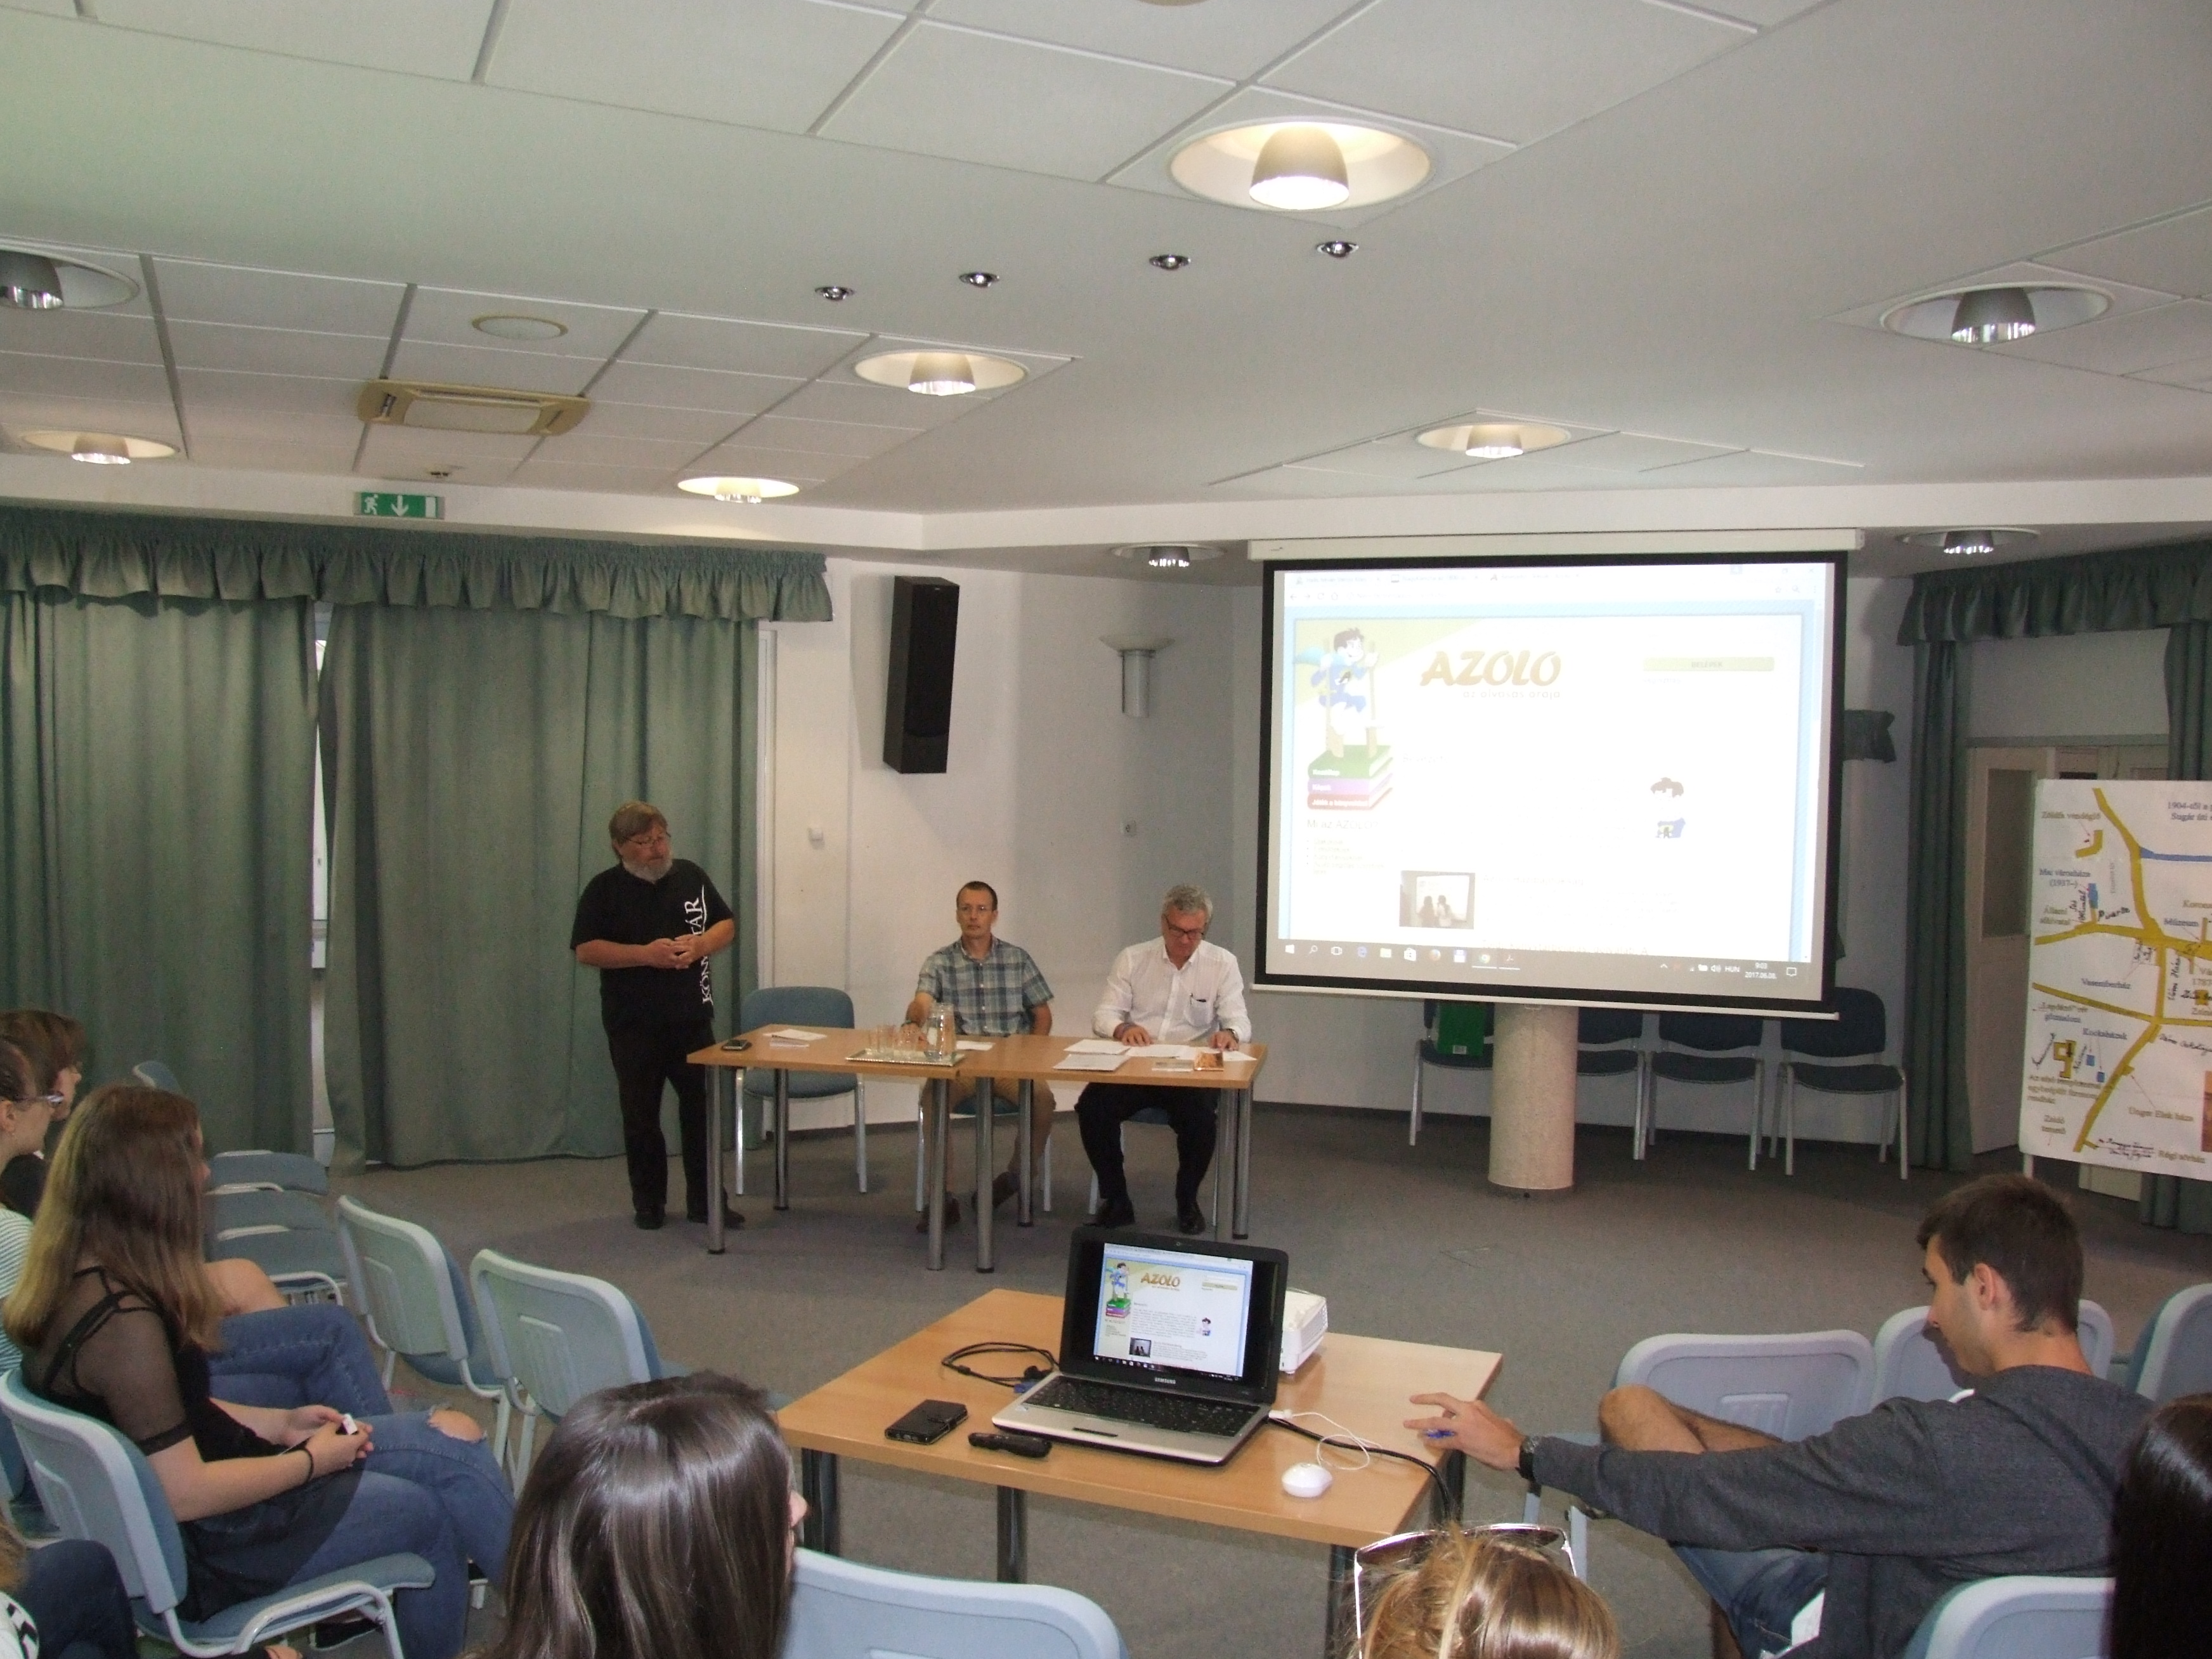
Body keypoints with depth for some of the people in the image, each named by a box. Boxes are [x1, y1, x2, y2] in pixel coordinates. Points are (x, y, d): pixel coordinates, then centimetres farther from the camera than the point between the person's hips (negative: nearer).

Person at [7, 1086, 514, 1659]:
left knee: (453, 1435, 2)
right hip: (205, 1549, -9)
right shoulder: (123, 1322, -30)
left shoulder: (75, 1283, 0)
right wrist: (312, 1460, -11)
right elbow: (187, 1493, -25)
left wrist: (280, 1423, 4)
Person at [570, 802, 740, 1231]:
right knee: (641, 1114, 7)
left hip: (692, 1017, 3)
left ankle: (705, 1201, 14)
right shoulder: (604, 889, -4)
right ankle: (648, 1202, 21)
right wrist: (645, 954, -21)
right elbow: (585, 950, -10)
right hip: (633, 1023, -2)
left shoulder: (690, 875, 5)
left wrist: (700, 944, -12)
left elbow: (726, 924, 9)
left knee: (701, 1108, 5)